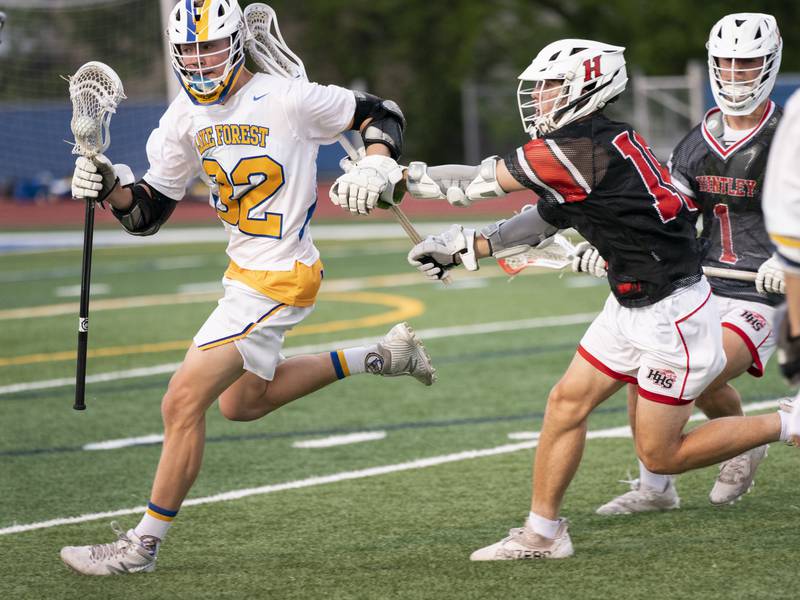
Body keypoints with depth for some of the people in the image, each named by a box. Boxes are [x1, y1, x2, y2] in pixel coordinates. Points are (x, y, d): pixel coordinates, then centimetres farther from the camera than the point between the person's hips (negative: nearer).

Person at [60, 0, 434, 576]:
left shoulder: (288, 99, -17)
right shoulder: (186, 117, 2)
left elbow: (382, 115, -3)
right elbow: (149, 211, 7)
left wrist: (375, 166, -22)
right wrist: (110, 187, -12)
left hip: (279, 283, -9)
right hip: (244, 270, 9)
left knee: (183, 404, -10)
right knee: (242, 403, 26)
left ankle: (144, 543, 2)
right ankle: (380, 357, 32)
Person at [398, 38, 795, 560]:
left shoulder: (578, 150, -22)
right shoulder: (596, 146, 7)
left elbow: (482, 183, -13)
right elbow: (542, 223, 16)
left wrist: (403, 176, -2)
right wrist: (464, 248, 11)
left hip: (671, 314, -9)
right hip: (633, 307, 10)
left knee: (661, 455, 0)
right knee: (568, 402, 8)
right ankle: (542, 532, 18)